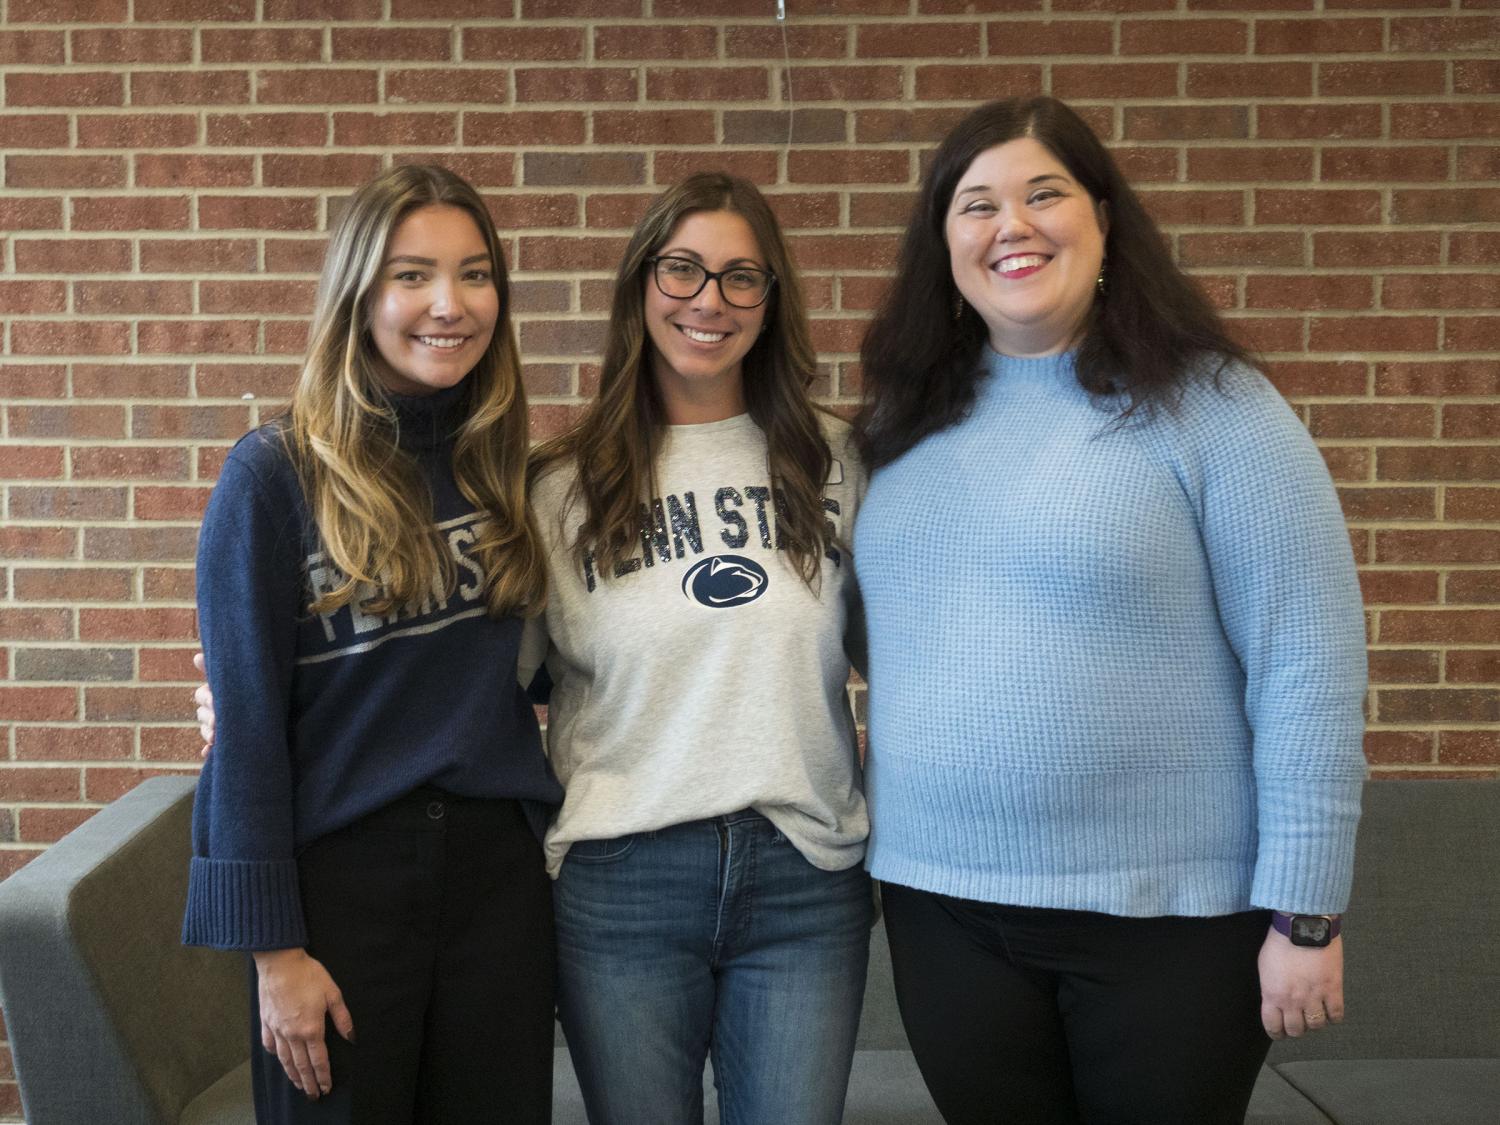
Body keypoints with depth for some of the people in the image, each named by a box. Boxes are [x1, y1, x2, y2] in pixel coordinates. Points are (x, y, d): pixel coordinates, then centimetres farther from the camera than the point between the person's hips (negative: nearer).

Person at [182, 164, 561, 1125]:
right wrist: (274, 945, -11)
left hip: (500, 866, 4)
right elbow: (248, 719, -10)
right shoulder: (276, 475, -9)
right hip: (340, 869, -4)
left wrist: (552, 831, 4)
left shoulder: (502, 466, 5)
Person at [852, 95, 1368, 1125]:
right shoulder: (911, 421, 6)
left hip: (1167, 913, -4)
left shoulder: (1207, 405, -9)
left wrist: (1303, 908, -13)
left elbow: (1308, 667, -11)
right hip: (942, 903, 4)